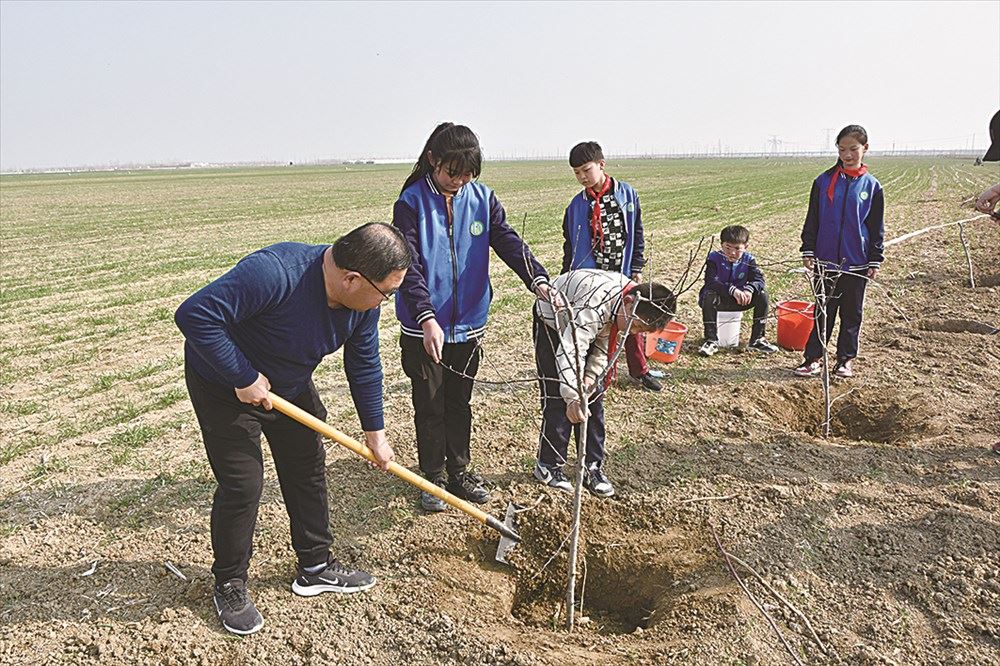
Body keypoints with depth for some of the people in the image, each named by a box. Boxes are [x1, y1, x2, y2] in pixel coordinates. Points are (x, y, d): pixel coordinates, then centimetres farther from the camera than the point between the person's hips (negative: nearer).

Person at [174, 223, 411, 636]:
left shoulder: (362, 298, -15)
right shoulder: (273, 273, -40)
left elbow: (364, 366, -1)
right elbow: (194, 315, -39)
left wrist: (375, 431, 2)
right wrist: (245, 378, -33)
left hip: (290, 385, 7)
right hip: (224, 383, -7)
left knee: (308, 468, 10)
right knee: (242, 483, -6)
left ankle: (315, 566, 27)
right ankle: (229, 585, 17)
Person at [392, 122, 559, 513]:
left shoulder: (482, 198, 1)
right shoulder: (411, 203, -11)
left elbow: (508, 242, -11)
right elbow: (408, 267, -18)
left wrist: (537, 279, -29)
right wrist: (427, 318, -31)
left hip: (468, 323, 4)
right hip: (424, 327, -3)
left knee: (459, 402, 17)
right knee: (429, 405, 9)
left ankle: (459, 472, 32)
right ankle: (433, 478, 25)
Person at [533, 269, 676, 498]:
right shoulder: (597, 302, -42)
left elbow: (602, 346, -7)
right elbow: (569, 350, -49)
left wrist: (590, 378, -20)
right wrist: (572, 396, -57)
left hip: (584, 326, 7)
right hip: (552, 320, -7)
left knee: (593, 396, 2)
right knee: (558, 397, -11)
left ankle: (592, 466, 10)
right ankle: (548, 465, 4)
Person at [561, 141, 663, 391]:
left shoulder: (627, 194, -2)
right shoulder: (577, 205, -1)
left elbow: (636, 233, 3)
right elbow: (570, 243, 5)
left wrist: (636, 267, 2)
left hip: (623, 272, 0)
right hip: (591, 276, 0)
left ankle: (640, 371, 26)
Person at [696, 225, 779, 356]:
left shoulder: (748, 259, -4)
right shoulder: (714, 258, -15)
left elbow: (758, 279, -16)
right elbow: (710, 281, -30)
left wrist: (749, 289, -40)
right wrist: (732, 290, -44)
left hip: (739, 301, 3)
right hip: (719, 300, -3)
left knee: (762, 295, -18)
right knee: (709, 295, -37)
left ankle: (757, 340, -9)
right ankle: (711, 341, -27)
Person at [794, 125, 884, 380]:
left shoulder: (871, 186, 1)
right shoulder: (824, 181, 0)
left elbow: (877, 227, 4)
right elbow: (812, 220, 3)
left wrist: (875, 261, 2)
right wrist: (808, 251, -1)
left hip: (857, 263, 0)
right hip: (825, 261, 0)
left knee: (852, 313, 10)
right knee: (823, 312, 5)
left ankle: (846, 359, 21)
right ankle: (813, 358, 10)